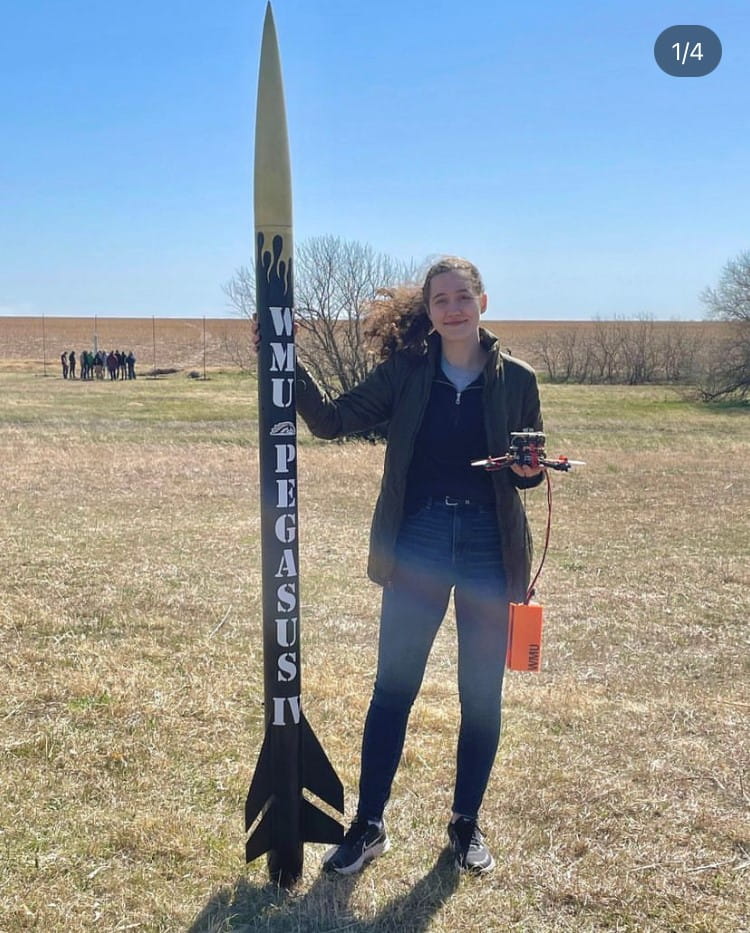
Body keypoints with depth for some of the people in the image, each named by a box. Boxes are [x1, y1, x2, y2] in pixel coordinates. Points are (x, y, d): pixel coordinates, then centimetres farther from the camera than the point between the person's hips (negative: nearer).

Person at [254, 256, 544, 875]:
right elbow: (332, 420, -1)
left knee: (482, 694, 10)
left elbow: (529, 470, 8)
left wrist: (531, 468, -15)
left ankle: (467, 822, 30)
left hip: (490, 546, 0)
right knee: (393, 689, 5)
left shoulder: (516, 379, 0)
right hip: (419, 542, 0)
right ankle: (368, 825, 22)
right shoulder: (406, 372, 0)